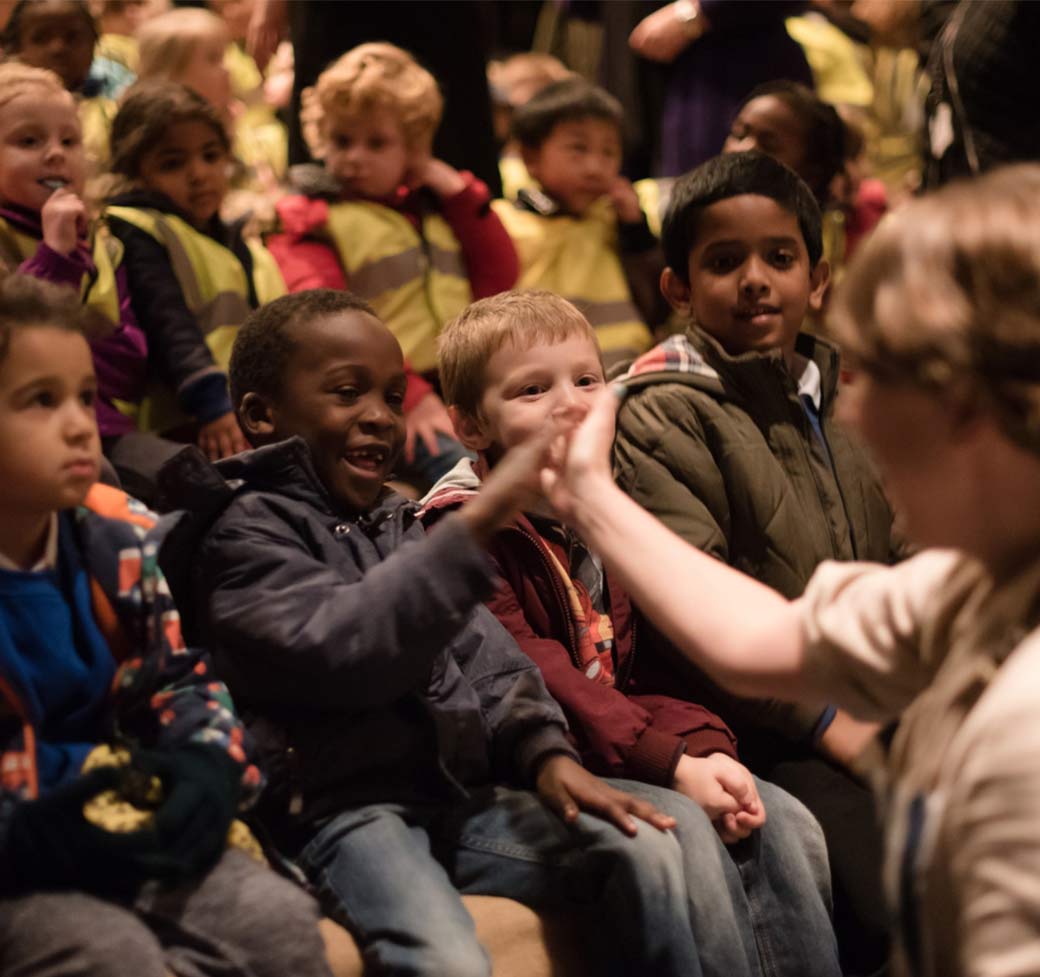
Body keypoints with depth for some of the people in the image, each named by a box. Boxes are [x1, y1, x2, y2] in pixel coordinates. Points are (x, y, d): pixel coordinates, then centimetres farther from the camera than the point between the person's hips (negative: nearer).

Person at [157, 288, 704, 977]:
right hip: (337, 808, -7)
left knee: (647, 851, -9)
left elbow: (485, 659, 19)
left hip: (454, 792, 8)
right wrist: (478, 524, -28)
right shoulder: (246, 532, -3)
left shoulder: (397, 525, 23)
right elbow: (342, 648, -22)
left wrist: (543, 751, -2)